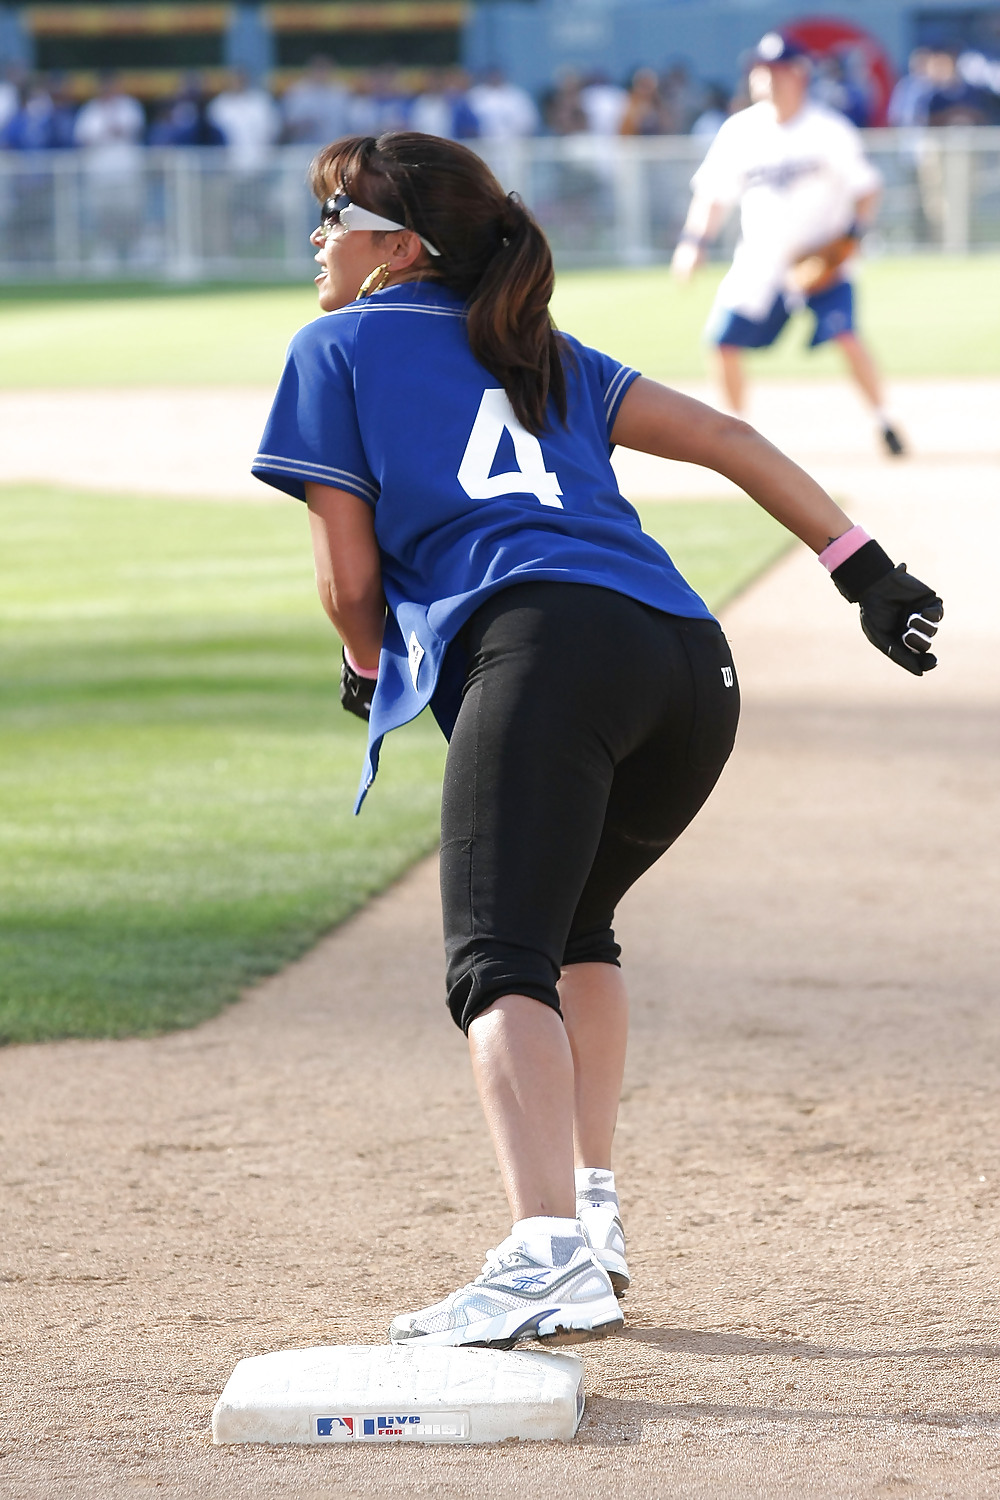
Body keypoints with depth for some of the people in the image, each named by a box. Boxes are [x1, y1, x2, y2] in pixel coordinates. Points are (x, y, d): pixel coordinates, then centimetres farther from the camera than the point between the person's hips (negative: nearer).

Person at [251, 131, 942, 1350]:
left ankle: (549, 1260, -39)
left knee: (498, 964, -19)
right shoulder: (546, 356, 33)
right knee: (572, 925, 29)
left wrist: (372, 667, 33)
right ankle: (590, 1216, 24)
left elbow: (350, 580, 12)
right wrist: (863, 570, 20)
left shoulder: (335, 348, 18)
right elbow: (725, 440, 24)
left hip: (541, 644, -7)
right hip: (694, 665, 7)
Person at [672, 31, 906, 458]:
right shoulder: (739, 131, 0)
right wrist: (692, 241, -5)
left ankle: (883, 422, -7)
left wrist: (849, 238, -20)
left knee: (844, 334, -22)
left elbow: (866, 189, -6)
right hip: (760, 260, 4)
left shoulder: (828, 130, -10)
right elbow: (714, 192, 7)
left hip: (821, 259, -4)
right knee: (724, 343, -3)